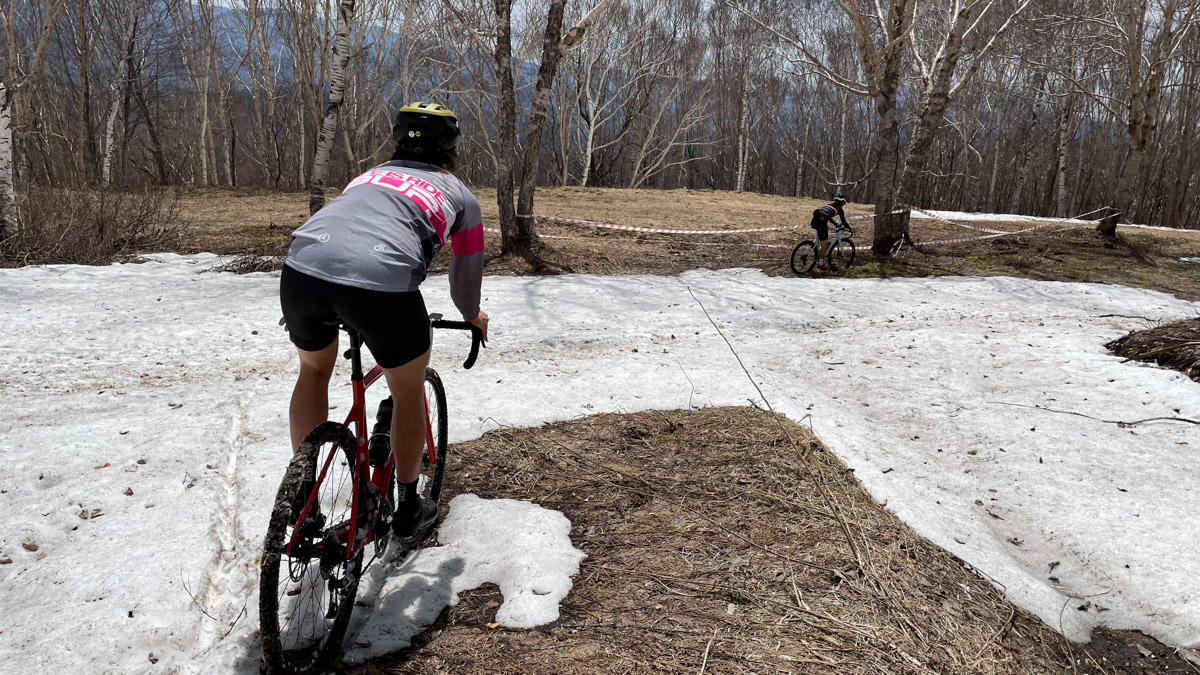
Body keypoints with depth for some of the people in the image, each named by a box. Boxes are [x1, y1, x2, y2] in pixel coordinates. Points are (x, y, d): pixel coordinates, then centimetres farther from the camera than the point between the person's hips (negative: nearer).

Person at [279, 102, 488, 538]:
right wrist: (473, 317, 54)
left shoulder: (370, 175, 35)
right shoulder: (460, 196, 24)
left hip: (302, 267, 4)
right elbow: (466, 276, 32)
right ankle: (407, 509, 36)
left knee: (314, 371, 32)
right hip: (381, 283, -4)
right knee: (409, 391, 22)